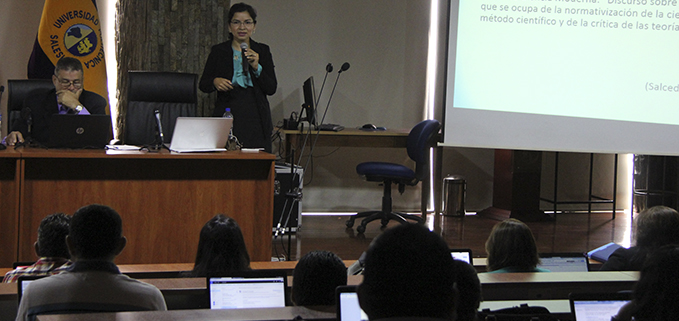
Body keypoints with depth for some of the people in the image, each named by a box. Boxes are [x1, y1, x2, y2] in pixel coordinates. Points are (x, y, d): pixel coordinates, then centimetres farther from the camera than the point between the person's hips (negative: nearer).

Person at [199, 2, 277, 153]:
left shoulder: (262, 51, 10)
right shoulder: (219, 51, 7)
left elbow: (271, 89, 3)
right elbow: (203, 85, 9)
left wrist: (256, 67, -11)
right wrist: (215, 82, -12)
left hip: (256, 119, 1)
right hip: (227, 116, -1)